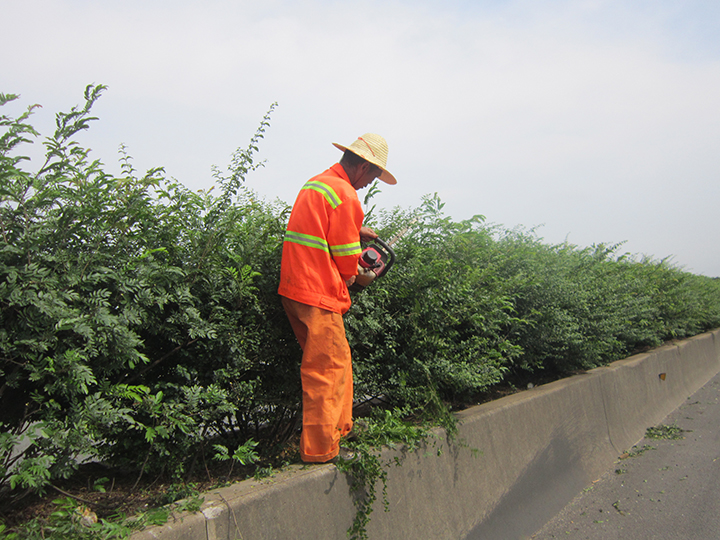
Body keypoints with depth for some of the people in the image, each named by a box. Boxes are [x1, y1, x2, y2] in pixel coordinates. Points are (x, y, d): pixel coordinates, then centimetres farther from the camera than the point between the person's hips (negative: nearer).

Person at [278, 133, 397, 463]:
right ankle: (320, 449, 7)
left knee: (338, 360, 18)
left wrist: (355, 231, 26)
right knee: (327, 369, -2)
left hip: (294, 287, 10)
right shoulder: (346, 194, -12)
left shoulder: (316, 184, 17)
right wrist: (351, 277, 10)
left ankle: (338, 430, 29)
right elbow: (345, 260, -9)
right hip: (318, 294, -10)